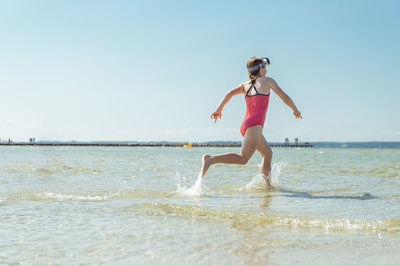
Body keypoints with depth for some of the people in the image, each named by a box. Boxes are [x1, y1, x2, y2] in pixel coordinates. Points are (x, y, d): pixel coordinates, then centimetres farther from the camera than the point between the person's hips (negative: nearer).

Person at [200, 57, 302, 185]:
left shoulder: (245, 84, 19)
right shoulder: (267, 81, 6)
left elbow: (230, 93, 3)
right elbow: (285, 98, 8)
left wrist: (219, 109, 0)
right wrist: (296, 110, 22)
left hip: (245, 125, 8)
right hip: (255, 124, -8)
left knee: (268, 153, 20)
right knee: (243, 158, -19)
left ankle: (267, 184, 21)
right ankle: (210, 159, -33)